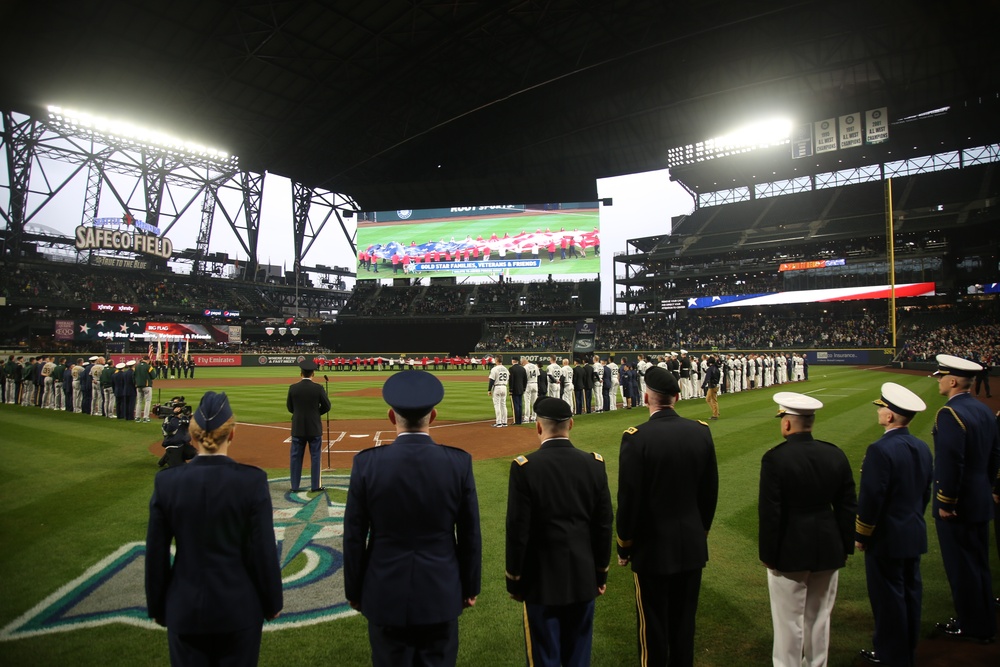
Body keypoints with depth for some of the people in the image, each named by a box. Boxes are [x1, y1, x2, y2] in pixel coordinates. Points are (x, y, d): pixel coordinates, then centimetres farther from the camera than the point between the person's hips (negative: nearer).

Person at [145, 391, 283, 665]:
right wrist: (272, 603, 3)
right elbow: (264, 550, -12)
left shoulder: (166, 481, -10)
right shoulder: (252, 480, -17)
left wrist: (157, 607, 13)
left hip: (185, 608, 2)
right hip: (239, 606, -1)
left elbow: (156, 554, -2)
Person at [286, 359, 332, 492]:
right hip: (314, 428, -1)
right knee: (315, 456, 8)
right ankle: (315, 486, 12)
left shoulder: (293, 388, -6)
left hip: (298, 428, 1)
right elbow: (326, 406, -3)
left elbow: (290, 407, 4)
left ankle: (294, 486, 14)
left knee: (295, 457, 10)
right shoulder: (318, 388, -10)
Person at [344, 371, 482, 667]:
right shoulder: (459, 462, -12)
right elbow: (470, 535, -4)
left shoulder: (366, 463, -14)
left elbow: (354, 537, -7)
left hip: (385, 595, 0)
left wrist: (354, 591, 8)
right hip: (441, 593, 1)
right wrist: (470, 587, 10)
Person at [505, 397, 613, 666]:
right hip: (584, 577, 4)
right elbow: (604, 527, -1)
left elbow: (518, 531, -14)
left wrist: (514, 581, -1)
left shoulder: (525, 467, -18)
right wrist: (601, 574, 11)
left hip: (542, 579, -3)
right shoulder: (594, 464, -7)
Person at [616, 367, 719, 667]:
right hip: (693, 545, 5)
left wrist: (624, 547, -1)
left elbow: (629, 500, -15)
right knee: (685, 621, 19)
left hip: (653, 547, -4)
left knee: (653, 626, 11)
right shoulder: (701, 431, -6)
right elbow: (710, 493, 3)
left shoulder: (636, 438, -20)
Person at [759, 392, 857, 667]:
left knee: (789, 621, 9)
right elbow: (848, 507, 3)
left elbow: (769, 512, -17)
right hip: (828, 550, 5)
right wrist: (846, 547, 14)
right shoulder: (835, 455, -3)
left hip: (790, 552, -5)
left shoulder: (775, 458, -19)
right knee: (819, 617, 20)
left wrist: (767, 554, -6)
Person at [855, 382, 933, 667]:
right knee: (910, 593, 18)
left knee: (888, 598, 6)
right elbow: (925, 493, 11)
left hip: (887, 538, -8)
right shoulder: (922, 447, 1)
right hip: (915, 536, 8)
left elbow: (871, 498, -22)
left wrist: (861, 536, -10)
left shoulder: (881, 450, -25)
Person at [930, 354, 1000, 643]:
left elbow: (950, 463, -24)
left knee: (961, 567, 5)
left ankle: (971, 626, 17)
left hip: (958, 504, -9)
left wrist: (945, 503, -17)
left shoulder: (950, 414, -22)